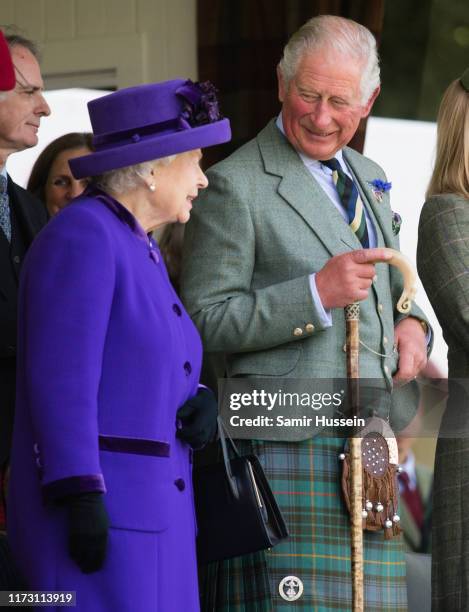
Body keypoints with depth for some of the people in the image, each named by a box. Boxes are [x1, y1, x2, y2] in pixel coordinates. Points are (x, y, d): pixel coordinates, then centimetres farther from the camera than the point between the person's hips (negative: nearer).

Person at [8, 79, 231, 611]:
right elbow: (62, 375, -17)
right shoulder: (82, 233, -9)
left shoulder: (141, 249, 20)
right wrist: (82, 495, -22)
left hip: (153, 516, 9)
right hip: (97, 509, -9)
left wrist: (201, 402, 3)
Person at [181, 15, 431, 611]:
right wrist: (316, 293, -20)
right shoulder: (234, 187, -6)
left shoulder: (369, 178, 18)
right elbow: (205, 321, -11)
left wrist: (411, 323, 7)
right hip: (287, 444, -7)